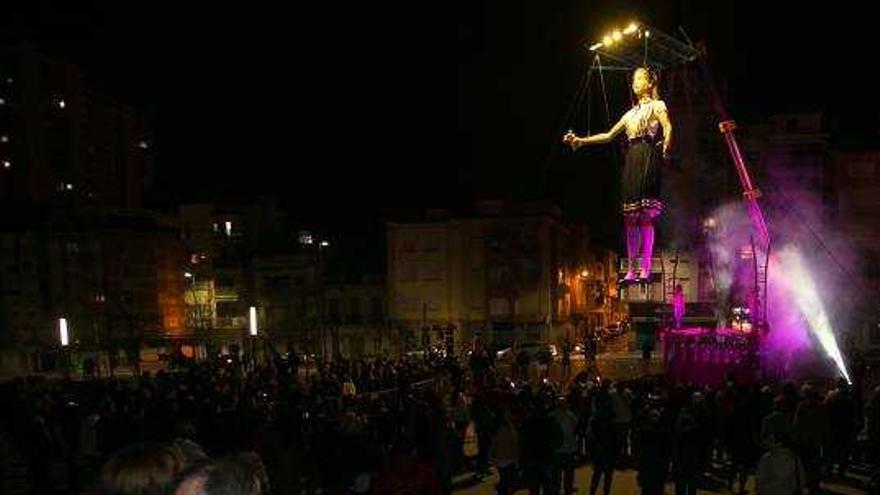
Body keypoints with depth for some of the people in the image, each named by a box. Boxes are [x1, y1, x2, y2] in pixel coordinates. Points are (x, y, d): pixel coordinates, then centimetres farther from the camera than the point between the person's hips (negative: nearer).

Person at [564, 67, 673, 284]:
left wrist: (666, 146, -30)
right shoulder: (631, 113, 25)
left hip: (648, 158, -6)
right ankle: (631, 269, 1)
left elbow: (668, 127, -10)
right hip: (632, 159, 6)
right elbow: (609, 135, 25)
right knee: (630, 217, 0)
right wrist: (581, 141, 18)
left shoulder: (657, 105, 8)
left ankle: (645, 268, -14)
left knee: (645, 216, -13)